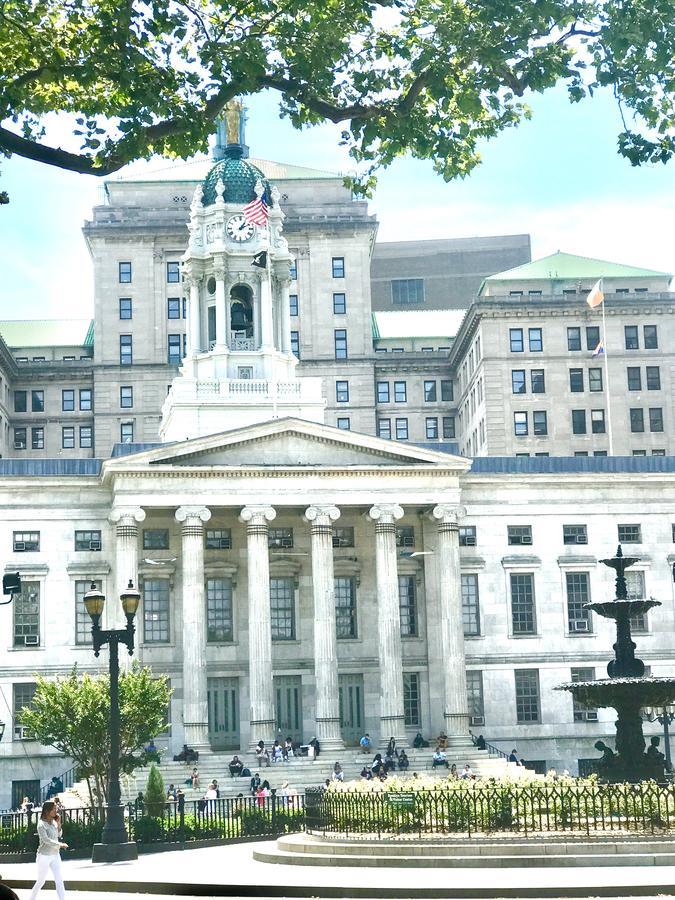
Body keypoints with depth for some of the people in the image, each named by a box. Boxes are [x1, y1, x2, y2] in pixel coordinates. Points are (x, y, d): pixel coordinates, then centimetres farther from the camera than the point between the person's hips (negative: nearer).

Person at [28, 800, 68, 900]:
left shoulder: (53, 822, 3)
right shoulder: (41, 825, -17)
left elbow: (58, 835, 12)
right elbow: (46, 840, -25)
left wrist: (58, 824, -2)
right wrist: (60, 844, -21)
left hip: (55, 855, 6)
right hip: (44, 856, -6)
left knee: (59, 880, 0)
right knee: (41, 881, 5)